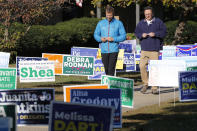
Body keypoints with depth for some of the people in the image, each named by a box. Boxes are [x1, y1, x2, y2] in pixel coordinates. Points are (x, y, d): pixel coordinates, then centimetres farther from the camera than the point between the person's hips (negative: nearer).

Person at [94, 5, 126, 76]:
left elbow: (123, 36, 0)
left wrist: (113, 39, -14)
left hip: (114, 50, -3)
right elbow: (96, 34, 15)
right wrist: (100, 39, -7)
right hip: (104, 50, 3)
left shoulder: (118, 23, 3)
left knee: (111, 69, -11)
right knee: (106, 68, 7)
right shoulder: (101, 23, 11)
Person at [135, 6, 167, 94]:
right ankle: (145, 84, 9)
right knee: (142, 66, -10)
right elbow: (136, 33, 16)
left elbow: (163, 32, 1)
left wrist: (155, 34, -13)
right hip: (144, 49, 3)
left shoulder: (158, 22, 6)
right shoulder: (141, 23, 15)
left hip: (154, 49, -3)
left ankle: (154, 88, 1)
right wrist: (141, 35, -5)